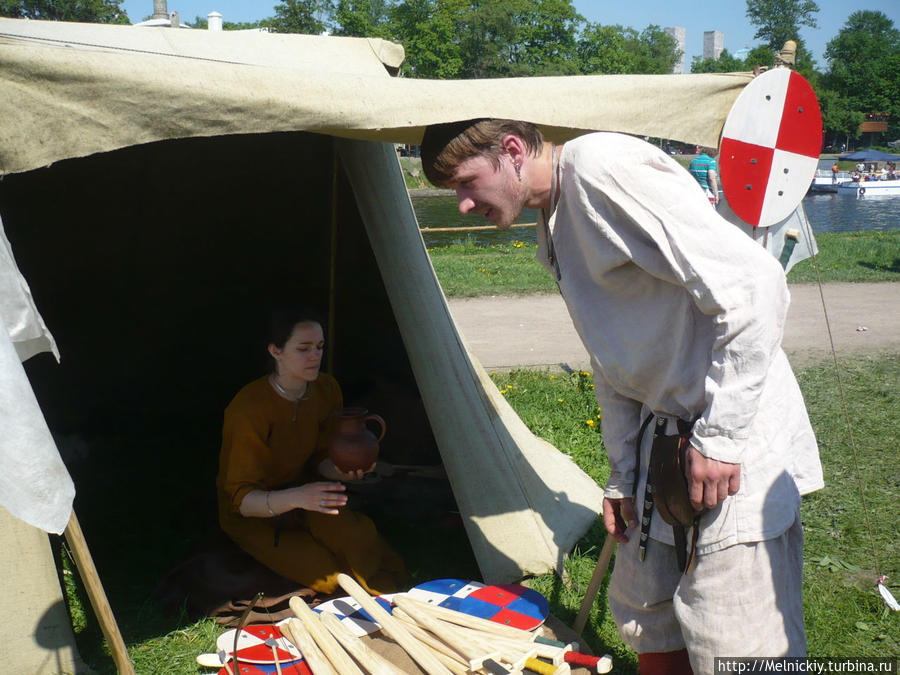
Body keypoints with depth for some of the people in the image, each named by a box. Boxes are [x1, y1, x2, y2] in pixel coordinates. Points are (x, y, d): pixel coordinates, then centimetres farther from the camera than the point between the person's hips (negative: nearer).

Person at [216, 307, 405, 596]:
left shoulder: (326, 390, -8)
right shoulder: (249, 409, -29)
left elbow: (320, 458, 3)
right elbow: (241, 498, -28)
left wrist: (339, 471, -22)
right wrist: (295, 498, -47)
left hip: (299, 494, 6)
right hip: (252, 516, -5)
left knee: (359, 538, -25)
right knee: (329, 575, -26)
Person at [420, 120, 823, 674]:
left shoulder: (602, 166, -18)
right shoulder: (555, 231, 13)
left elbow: (752, 284, -25)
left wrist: (721, 435, -21)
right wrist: (623, 474, 18)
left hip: (737, 442, -10)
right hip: (664, 436, 10)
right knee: (644, 615, 18)